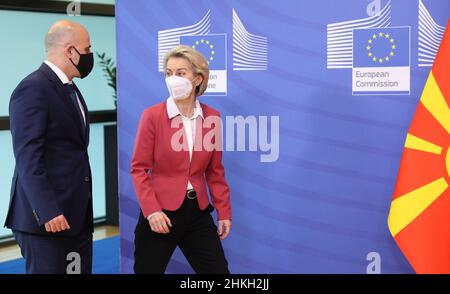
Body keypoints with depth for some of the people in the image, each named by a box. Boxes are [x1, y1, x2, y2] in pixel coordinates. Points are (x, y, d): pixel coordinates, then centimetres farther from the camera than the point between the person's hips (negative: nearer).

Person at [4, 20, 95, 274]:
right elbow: (27, 158, -18)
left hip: (77, 214, 9)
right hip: (46, 217, -9)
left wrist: (84, 208, 15)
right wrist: (46, 212, -23)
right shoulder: (34, 89, -12)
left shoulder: (70, 89, 16)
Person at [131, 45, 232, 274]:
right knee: (148, 270, 8)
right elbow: (139, 168, -7)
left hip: (198, 212, 3)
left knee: (218, 270, 6)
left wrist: (224, 211, 6)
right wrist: (151, 210, -16)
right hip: (161, 213, -3)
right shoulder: (152, 115, -8)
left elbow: (214, 170, 8)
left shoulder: (211, 117, 2)